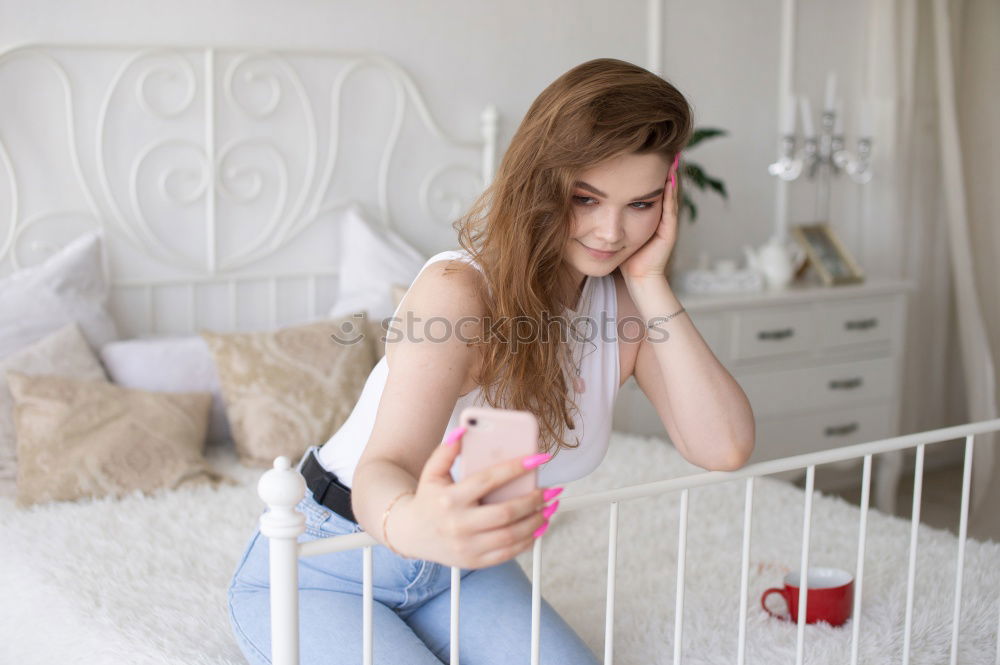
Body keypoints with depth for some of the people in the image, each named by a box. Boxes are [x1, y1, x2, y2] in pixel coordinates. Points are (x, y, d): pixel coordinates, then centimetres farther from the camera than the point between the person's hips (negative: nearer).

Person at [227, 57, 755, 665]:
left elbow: (724, 448, -20)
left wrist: (651, 285, -22)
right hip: (325, 570, -6)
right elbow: (385, 465, -42)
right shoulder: (459, 289, -27)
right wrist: (412, 522, -66)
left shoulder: (626, 301, -7)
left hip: (461, 569, 6)